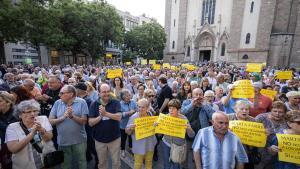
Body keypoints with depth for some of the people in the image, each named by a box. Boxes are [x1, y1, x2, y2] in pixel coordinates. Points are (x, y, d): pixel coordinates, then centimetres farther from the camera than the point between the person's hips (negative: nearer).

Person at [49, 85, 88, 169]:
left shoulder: (81, 102, -11)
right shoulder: (57, 103, -2)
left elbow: (84, 121, -12)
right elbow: (50, 121, -4)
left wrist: (72, 116, -26)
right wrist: (63, 117, -21)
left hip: (79, 140, -2)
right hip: (63, 140, 3)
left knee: (82, 162, 17)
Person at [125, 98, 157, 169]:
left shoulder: (150, 115, -3)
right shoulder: (134, 117, -17)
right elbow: (127, 132, -12)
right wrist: (130, 128, -33)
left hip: (150, 144, 4)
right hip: (139, 145, -4)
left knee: (149, 162, 22)